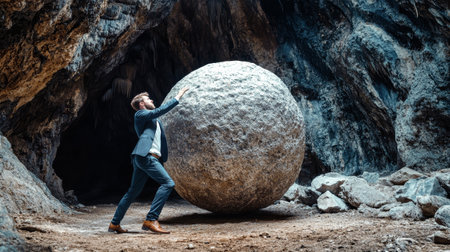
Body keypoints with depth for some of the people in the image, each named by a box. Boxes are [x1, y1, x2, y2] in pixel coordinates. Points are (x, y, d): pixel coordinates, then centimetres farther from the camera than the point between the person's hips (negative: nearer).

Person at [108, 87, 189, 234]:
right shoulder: (140, 114, 3)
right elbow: (159, 111, -7)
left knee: (134, 191, 14)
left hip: (142, 157, 10)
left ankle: (115, 223, 21)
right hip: (145, 156, -10)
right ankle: (151, 220, -20)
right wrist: (177, 98, -5)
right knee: (167, 183, -17)